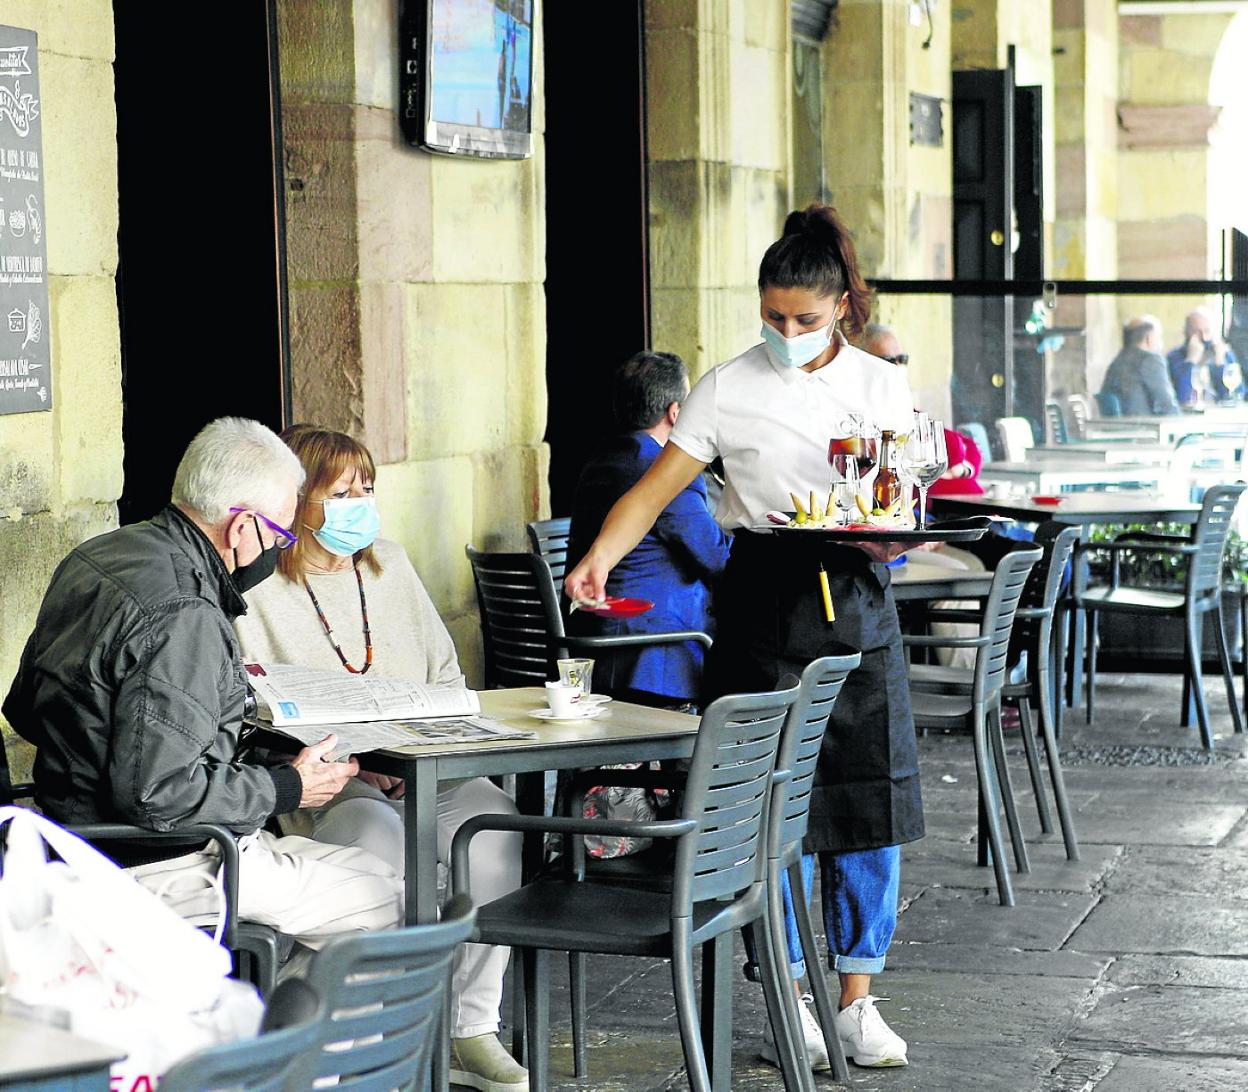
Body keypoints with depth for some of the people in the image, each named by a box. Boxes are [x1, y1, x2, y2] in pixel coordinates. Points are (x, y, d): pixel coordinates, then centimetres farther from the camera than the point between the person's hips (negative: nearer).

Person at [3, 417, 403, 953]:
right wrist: (285, 789, -13)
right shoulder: (182, 617, -25)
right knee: (386, 894, -3)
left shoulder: (95, 556, 6)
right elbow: (158, 792, -28)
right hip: (154, 865, -10)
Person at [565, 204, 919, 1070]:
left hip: (858, 601, 2)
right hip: (765, 599, -2)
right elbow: (657, 486, -4)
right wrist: (601, 555, -21)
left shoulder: (882, 385, 7)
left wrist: (889, 535, -13)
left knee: (870, 799, 1)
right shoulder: (729, 390, 0)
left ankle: (858, 1001, 12)